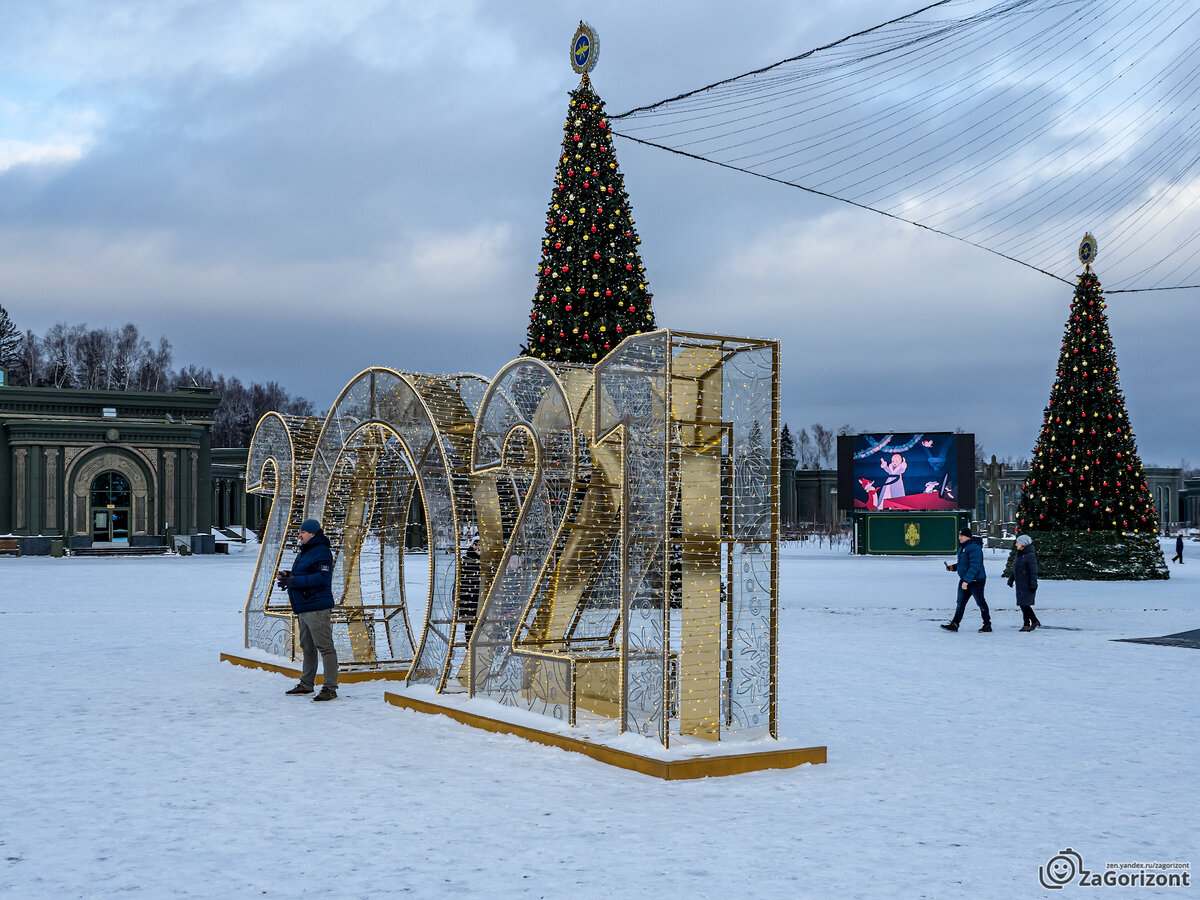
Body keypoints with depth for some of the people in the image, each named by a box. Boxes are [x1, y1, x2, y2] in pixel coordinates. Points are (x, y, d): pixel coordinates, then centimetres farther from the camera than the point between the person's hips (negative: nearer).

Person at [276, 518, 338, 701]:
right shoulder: (304, 552, 19)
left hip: (317, 608, -11)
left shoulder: (322, 552, -13)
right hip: (303, 609, 11)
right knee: (307, 647, 19)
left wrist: (293, 582, -23)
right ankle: (306, 684, 30)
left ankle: (330, 688, -11)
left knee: (325, 647, -10)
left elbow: (322, 577, -23)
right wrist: (288, 575, 7)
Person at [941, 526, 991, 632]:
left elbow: (974, 566, -26)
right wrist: (953, 567, 6)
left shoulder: (974, 548, -20)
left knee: (980, 602, 2)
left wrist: (966, 581, -28)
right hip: (964, 580, 9)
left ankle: (987, 625, 14)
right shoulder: (962, 547, 12)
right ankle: (954, 624, 5)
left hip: (976, 581, -9)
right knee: (961, 602, 6)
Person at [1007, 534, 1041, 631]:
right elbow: (1015, 570, 22)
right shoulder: (1018, 555, 13)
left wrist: (1033, 585, -19)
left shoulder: (1030, 556, -14)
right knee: (1023, 604, 11)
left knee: (1024, 604, -7)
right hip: (1020, 585, 9)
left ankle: (1026, 624, 1)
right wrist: (1011, 580, 21)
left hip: (1027, 585, -9)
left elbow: (1033, 572, -16)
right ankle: (1034, 621, 23)